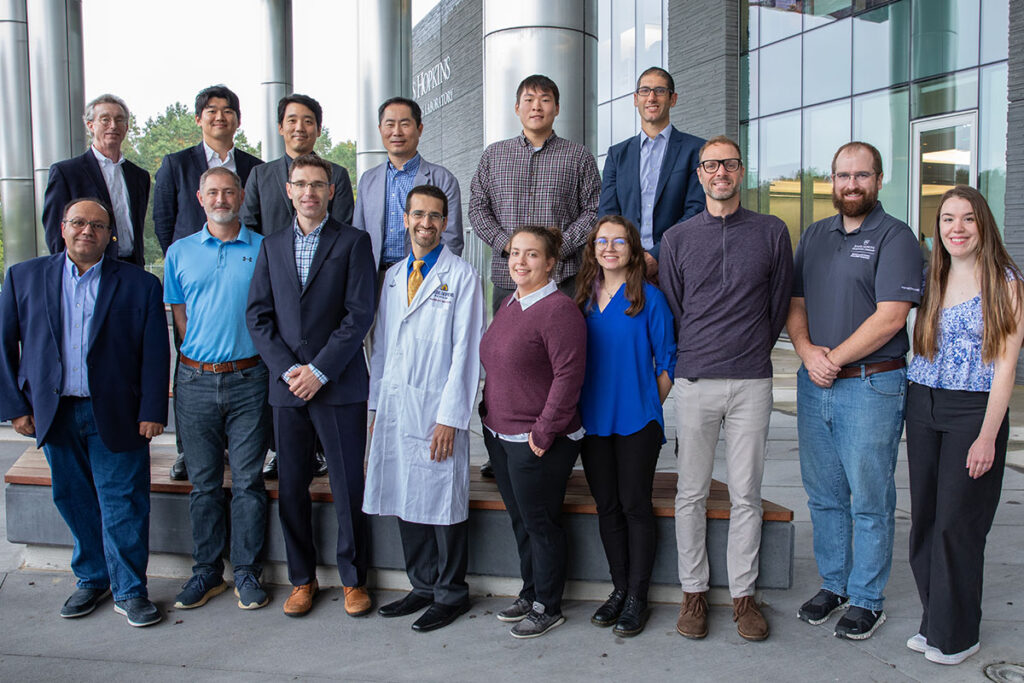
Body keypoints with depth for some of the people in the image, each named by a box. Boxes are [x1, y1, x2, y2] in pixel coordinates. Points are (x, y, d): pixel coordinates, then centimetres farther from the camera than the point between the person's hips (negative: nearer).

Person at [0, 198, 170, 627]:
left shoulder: (139, 285, -2)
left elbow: (155, 354, -4)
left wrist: (152, 412, -8)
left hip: (115, 415, -3)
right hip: (55, 412, 3)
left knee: (123, 505, 2)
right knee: (73, 501, 14)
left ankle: (129, 591, 16)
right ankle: (92, 580, 33)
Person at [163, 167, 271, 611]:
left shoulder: (264, 249, 3)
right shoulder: (179, 252, 9)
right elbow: (179, 317, 13)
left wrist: (260, 362, 0)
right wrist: (198, 362, 4)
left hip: (248, 379, -2)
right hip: (196, 382, 2)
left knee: (248, 481, 3)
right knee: (204, 482, 9)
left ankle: (247, 571, 15)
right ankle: (207, 571, 22)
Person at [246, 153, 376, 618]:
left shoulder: (353, 242, 2)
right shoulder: (271, 247, 13)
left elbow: (359, 314, -7)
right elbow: (258, 315, 7)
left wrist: (319, 370, -12)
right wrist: (289, 369, -6)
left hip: (340, 385, -3)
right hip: (286, 385, 4)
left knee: (349, 486, 2)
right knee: (291, 488, 9)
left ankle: (353, 579, 18)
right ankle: (302, 579, 25)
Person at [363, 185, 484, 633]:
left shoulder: (462, 276, -4)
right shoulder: (393, 276, 15)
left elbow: (465, 351, -9)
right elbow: (382, 343, 17)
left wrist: (449, 417, -13)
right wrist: (376, 405, 11)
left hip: (436, 407, -6)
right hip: (394, 406, 6)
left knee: (443, 502, 1)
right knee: (405, 500, 11)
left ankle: (451, 593, 18)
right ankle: (423, 587, 27)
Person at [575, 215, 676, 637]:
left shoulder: (649, 298, -4)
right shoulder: (584, 298, 9)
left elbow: (667, 361, -2)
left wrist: (650, 407, -1)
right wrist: (581, 408, 9)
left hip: (637, 421, -4)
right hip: (593, 421, 5)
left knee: (635, 505, 1)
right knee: (607, 506, 11)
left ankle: (637, 598, 14)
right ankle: (619, 589, 25)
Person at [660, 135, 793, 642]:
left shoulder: (772, 233, 6)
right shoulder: (677, 238, 7)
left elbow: (779, 304, 11)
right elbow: (671, 311, 11)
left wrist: (752, 353, 12)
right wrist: (693, 357, 10)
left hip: (752, 382, 0)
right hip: (694, 381, 1)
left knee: (746, 494, 6)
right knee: (691, 492, 6)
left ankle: (743, 593, 19)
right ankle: (694, 591, 20)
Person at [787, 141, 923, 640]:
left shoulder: (895, 237, -5)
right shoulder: (814, 236, 14)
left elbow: (890, 317, -14)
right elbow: (796, 304, 12)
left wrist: (835, 358, -13)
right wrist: (807, 351, -6)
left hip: (871, 386, -5)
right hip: (813, 386, 6)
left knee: (869, 500, 4)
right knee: (824, 495, 13)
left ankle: (867, 600, 17)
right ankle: (833, 584, 28)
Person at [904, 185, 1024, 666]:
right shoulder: (931, 281, 10)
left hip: (975, 410, -5)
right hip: (922, 409, 5)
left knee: (957, 523, 0)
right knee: (924, 518, 9)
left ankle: (955, 635, 17)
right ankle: (933, 621, 24)